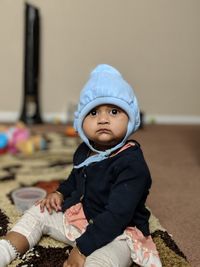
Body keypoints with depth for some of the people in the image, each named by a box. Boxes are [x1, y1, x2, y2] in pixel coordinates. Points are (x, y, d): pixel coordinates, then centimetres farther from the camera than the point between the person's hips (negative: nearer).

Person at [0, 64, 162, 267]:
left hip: (116, 234, -7)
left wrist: (82, 248, -27)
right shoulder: (84, 152, -1)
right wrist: (60, 193, 4)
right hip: (79, 216, 8)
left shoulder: (132, 163, -26)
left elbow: (117, 216, -28)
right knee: (37, 213, 10)